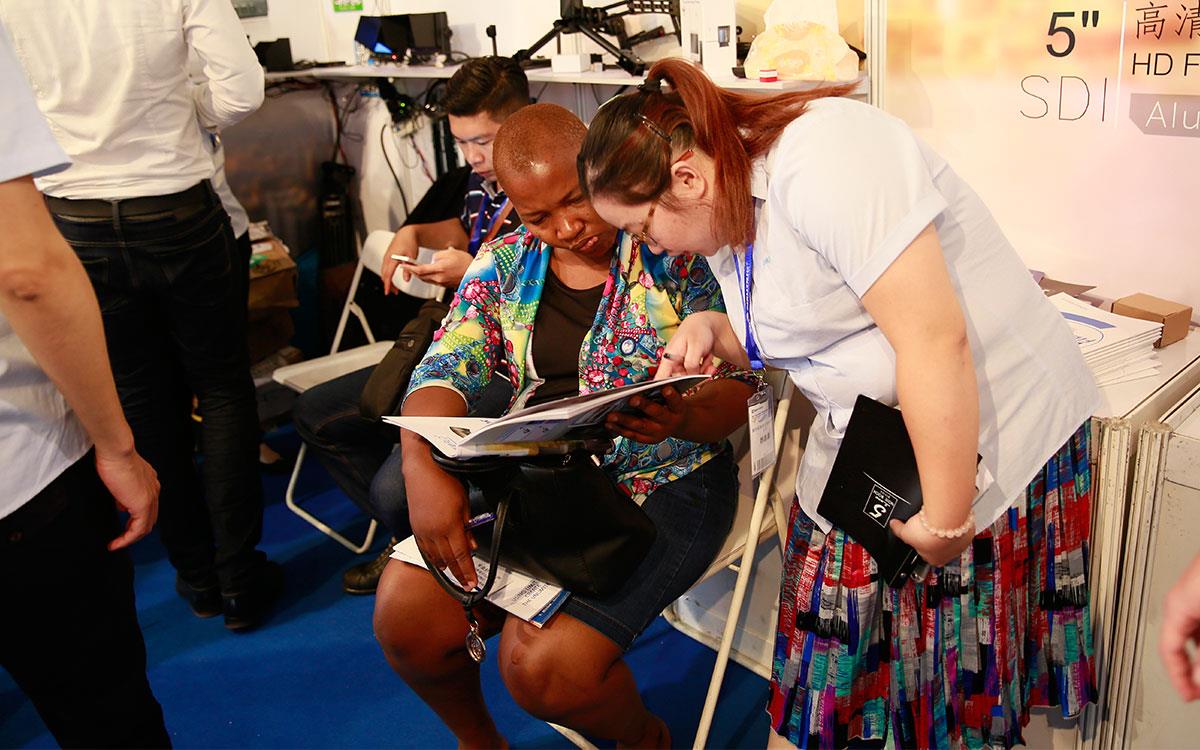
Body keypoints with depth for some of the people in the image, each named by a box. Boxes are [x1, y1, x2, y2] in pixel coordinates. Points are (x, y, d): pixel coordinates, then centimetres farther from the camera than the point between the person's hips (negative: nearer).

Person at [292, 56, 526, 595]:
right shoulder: (477, 181, 10)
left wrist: (475, 273, -22)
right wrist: (412, 234, 15)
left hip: (514, 374, -10)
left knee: (397, 486, -27)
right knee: (316, 414, 13)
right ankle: (411, 538, 18)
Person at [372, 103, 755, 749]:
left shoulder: (676, 249, -7)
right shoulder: (504, 263, 6)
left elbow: (737, 387, -9)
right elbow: (444, 372, -3)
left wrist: (683, 417, -33)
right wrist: (423, 469, -23)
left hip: (660, 484, -4)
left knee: (544, 665, -20)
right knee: (404, 612, -12)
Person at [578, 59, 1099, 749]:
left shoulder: (821, 158, -23)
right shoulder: (726, 217, 6)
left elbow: (934, 340, -27)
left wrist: (946, 520, -22)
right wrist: (712, 331, -2)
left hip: (986, 448, -7)